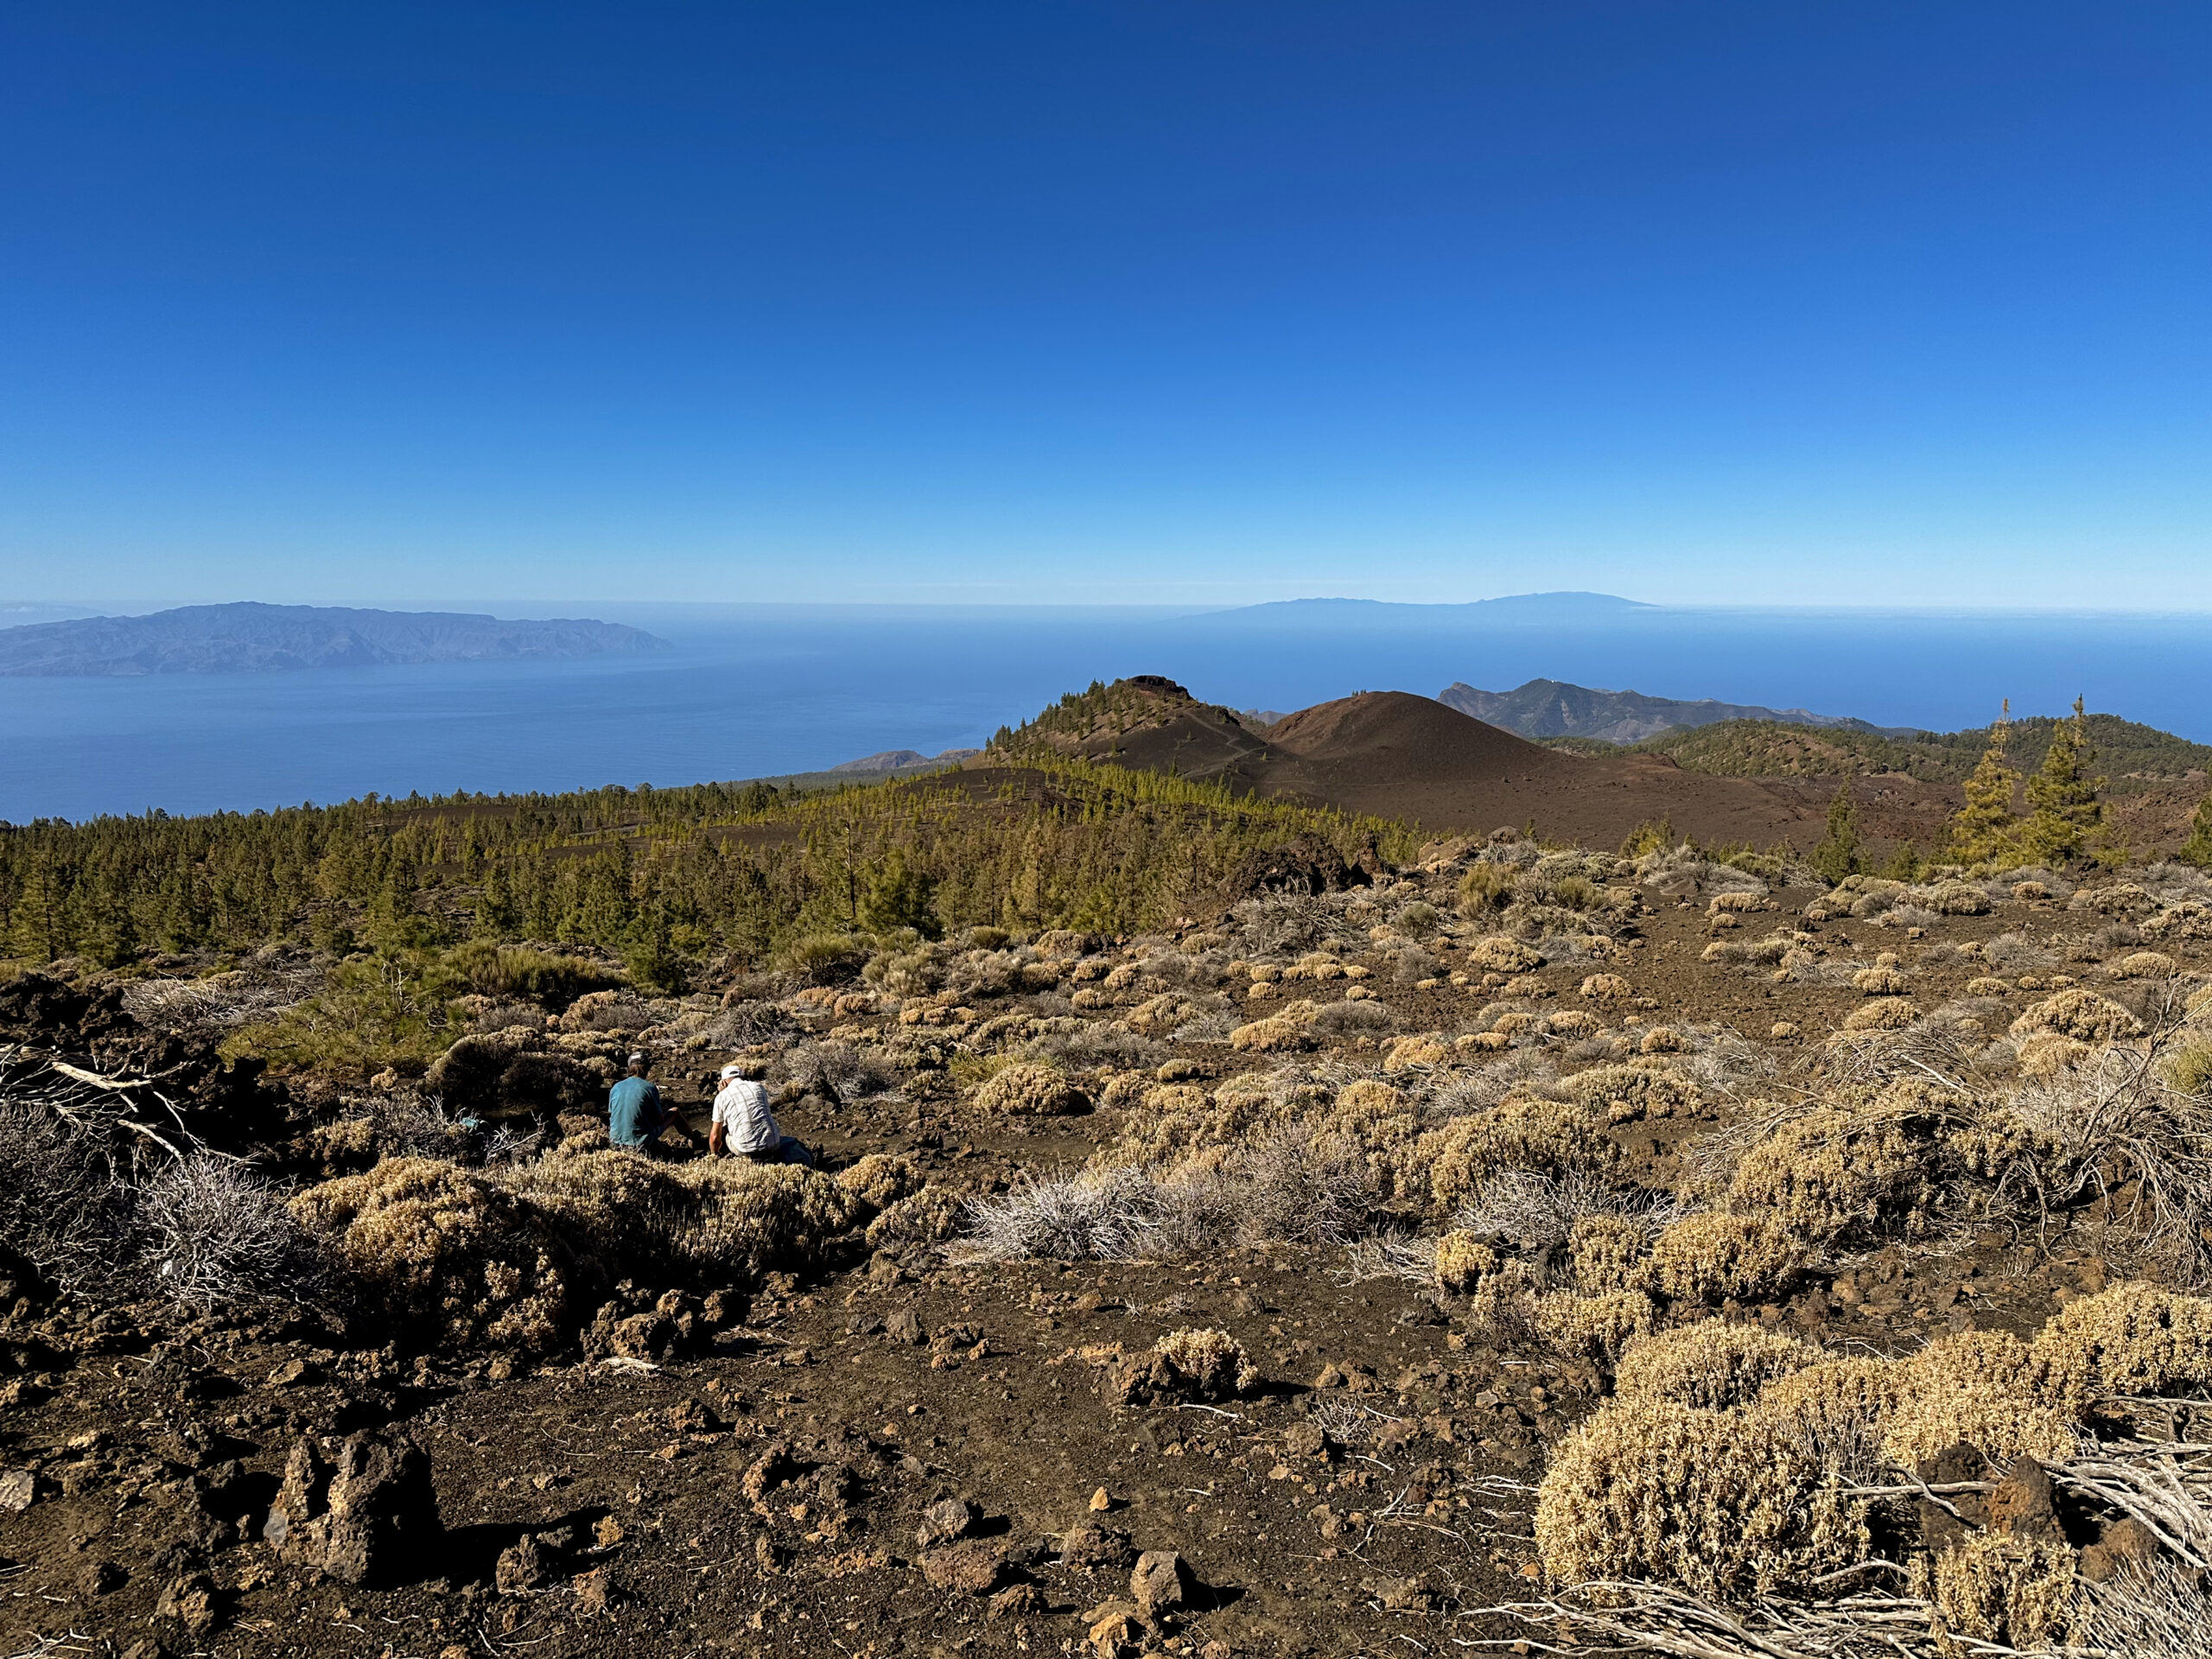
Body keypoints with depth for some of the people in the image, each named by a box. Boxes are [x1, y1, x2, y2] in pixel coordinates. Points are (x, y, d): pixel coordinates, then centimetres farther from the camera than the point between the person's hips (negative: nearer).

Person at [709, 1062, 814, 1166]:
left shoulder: (722, 1097, 4)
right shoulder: (759, 1087, 13)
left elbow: (715, 1136, 8)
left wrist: (714, 1154, 27)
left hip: (745, 1150, -2)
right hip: (772, 1146, 2)